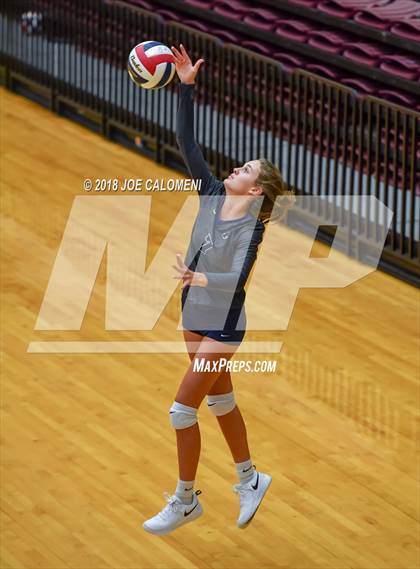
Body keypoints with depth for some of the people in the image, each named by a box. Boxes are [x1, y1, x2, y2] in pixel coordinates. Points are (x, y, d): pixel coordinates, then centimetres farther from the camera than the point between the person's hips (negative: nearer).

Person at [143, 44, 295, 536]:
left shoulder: (251, 228, -20)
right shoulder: (212, 196, -3)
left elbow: (237, 279, -33)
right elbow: (186, 143, -6)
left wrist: (203, 280, -51)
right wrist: (186, 87, -13)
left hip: (221, 328, -8)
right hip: (195, 320, 8)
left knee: (182, 410, -5)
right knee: (220, 400, 20)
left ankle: (185, 502, 9)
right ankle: (249, 480, 36)